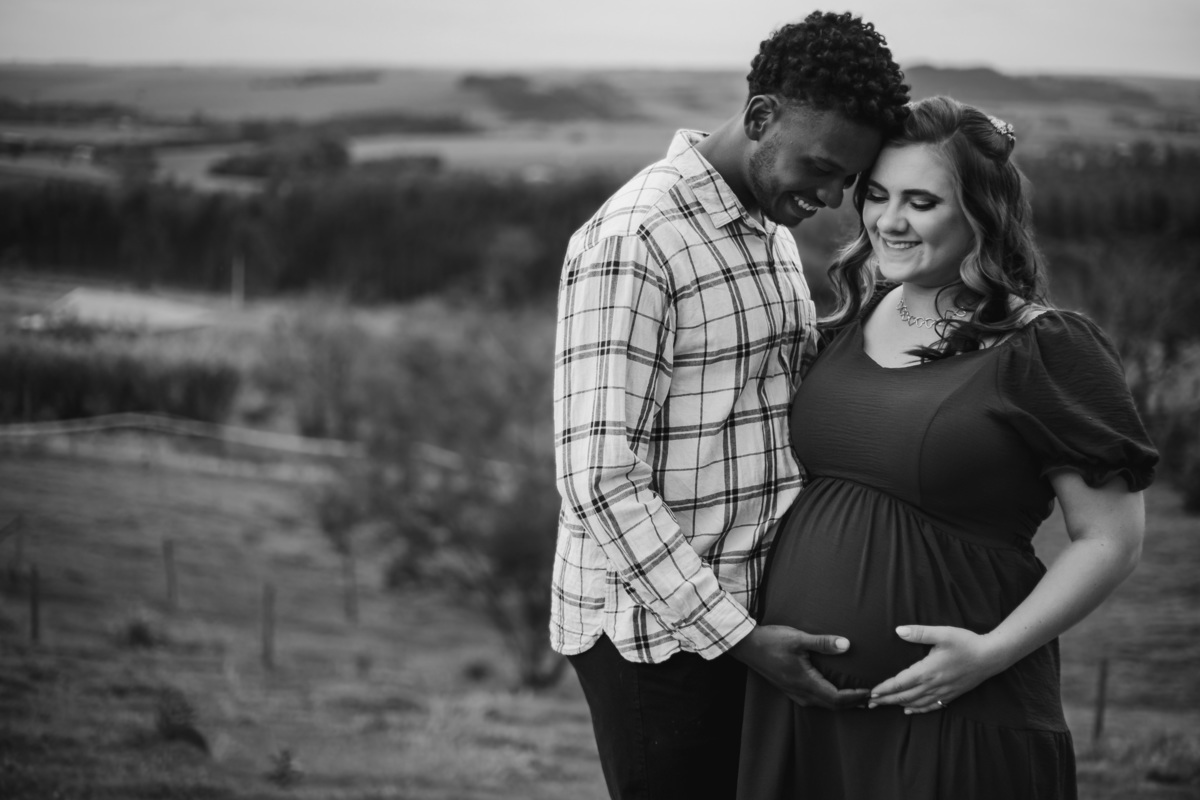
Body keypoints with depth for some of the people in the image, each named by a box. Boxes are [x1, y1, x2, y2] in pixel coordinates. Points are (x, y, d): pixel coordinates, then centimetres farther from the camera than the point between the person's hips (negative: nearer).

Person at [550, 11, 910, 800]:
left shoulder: (771, 232, 11)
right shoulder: (631, 240, -17)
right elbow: (600, 481, -22)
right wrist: (738, 636, -24)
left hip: (749, 616, 8)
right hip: (652, 630, -8)